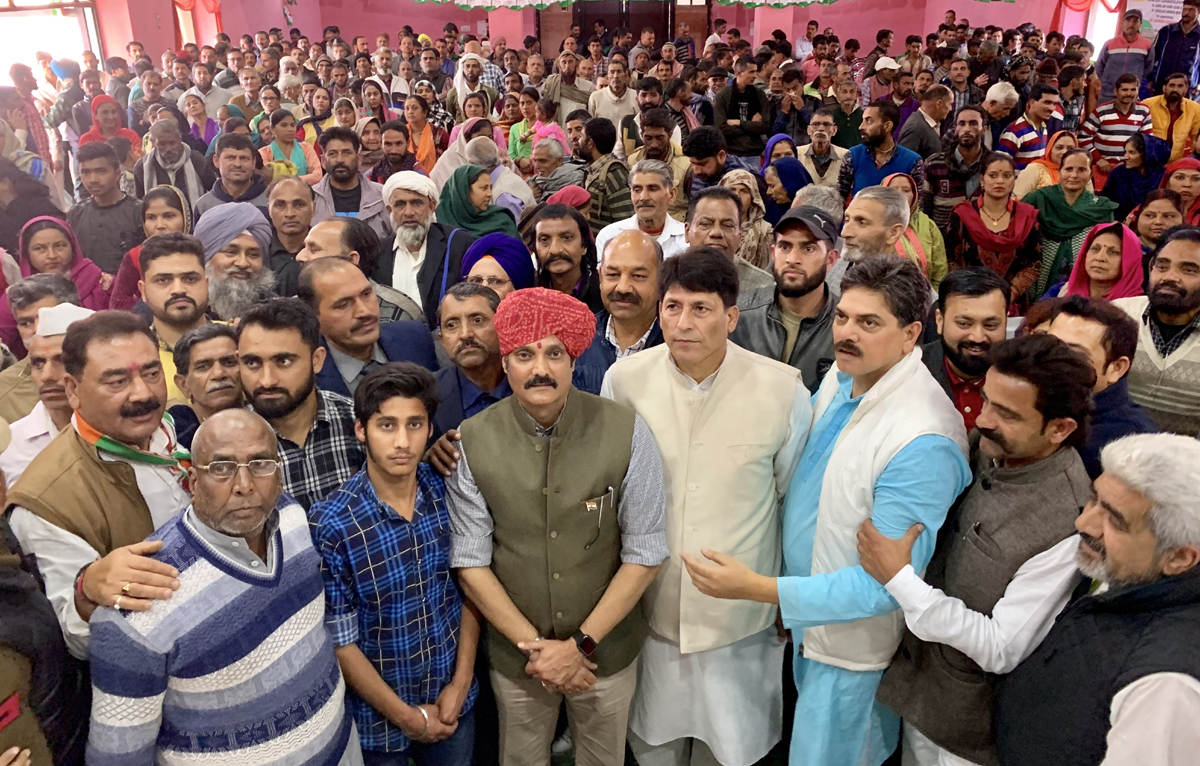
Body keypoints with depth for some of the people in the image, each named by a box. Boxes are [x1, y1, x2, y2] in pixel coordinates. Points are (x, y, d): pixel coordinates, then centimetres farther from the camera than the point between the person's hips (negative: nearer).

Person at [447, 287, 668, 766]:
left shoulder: (626, 432, -17)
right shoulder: (473, 441, -14)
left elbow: (645, 554, -11)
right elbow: (470, 562, -8)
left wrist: (580, 644, -13)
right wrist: (532, 645, -11)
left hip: (606, 649, 0)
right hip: (515, 654, 0)